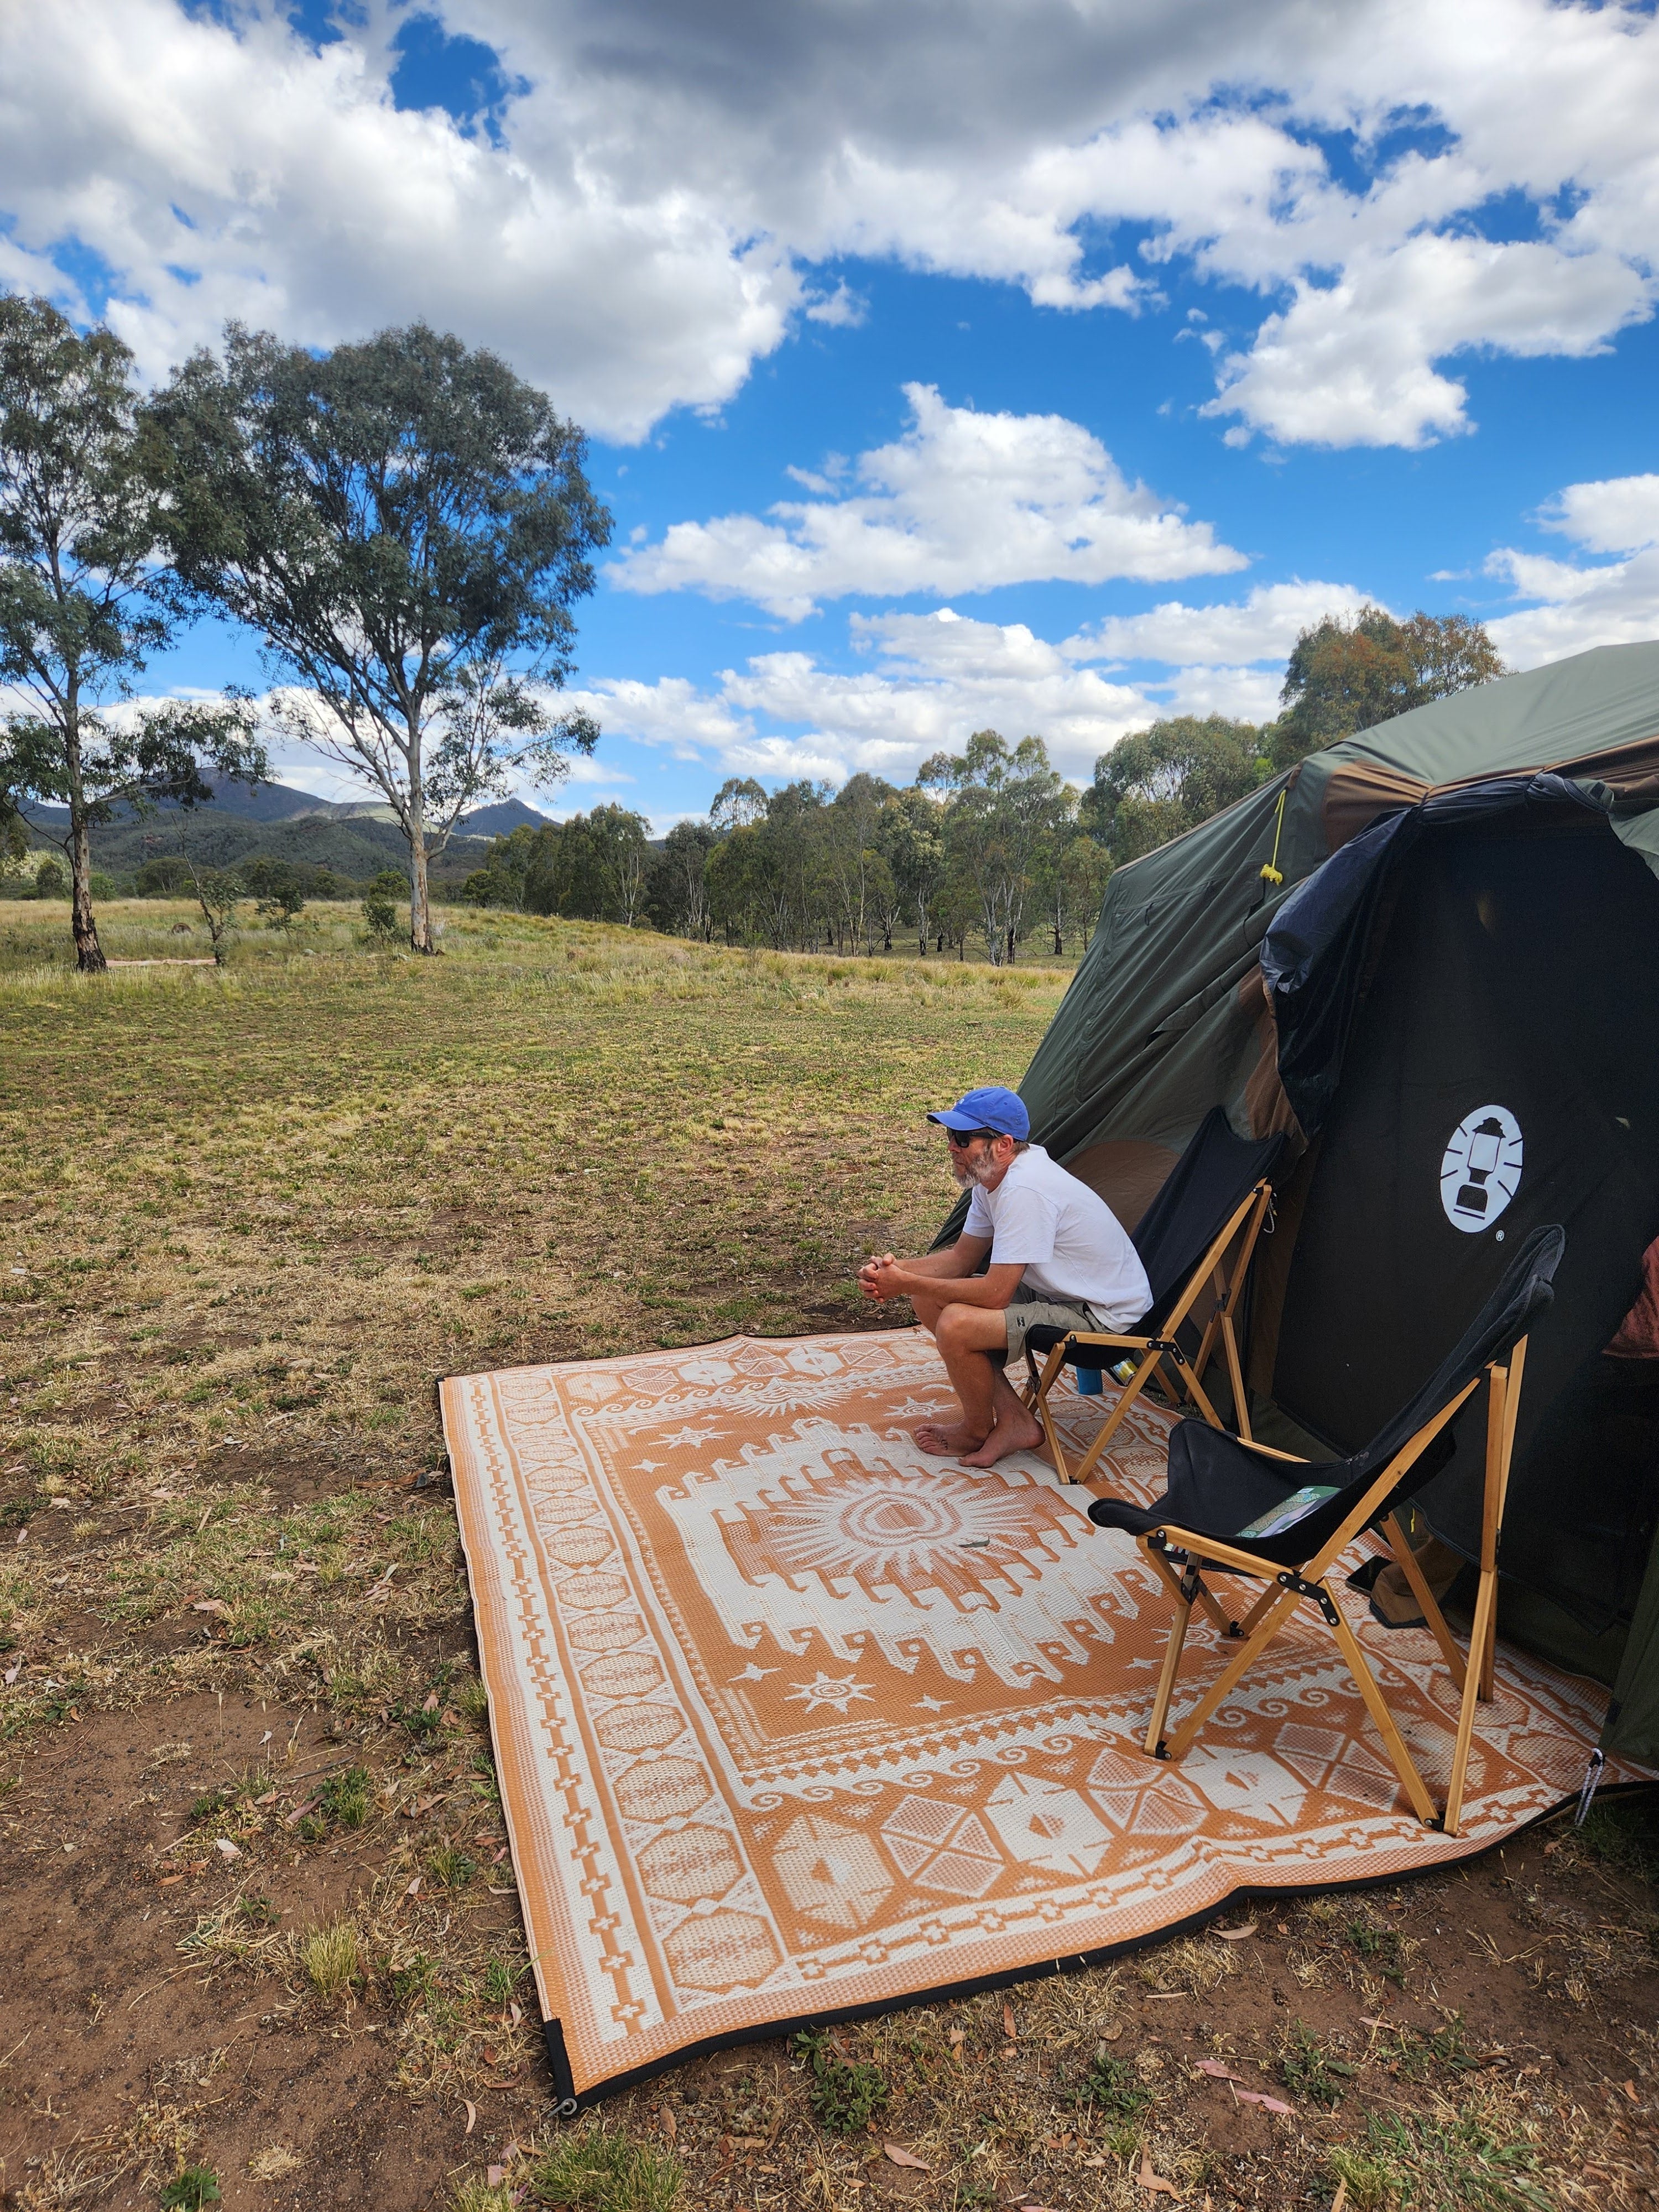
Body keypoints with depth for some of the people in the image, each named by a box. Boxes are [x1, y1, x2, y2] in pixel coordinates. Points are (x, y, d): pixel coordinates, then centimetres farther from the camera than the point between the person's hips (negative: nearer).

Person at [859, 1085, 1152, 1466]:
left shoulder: (1025, 1190, -29)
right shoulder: (993, 1176, 1)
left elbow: (994, 1293, -28)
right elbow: (961, 1258, 9)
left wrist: (908, 1285, -20)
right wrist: (897, 1270, -8)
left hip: (1104, 1316, -10)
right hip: (1057, 1292, 10)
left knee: (956, 1325, -26)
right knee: (930, 1301, 4)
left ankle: (977, 1433, 4)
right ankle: (1015, 1422, 6)